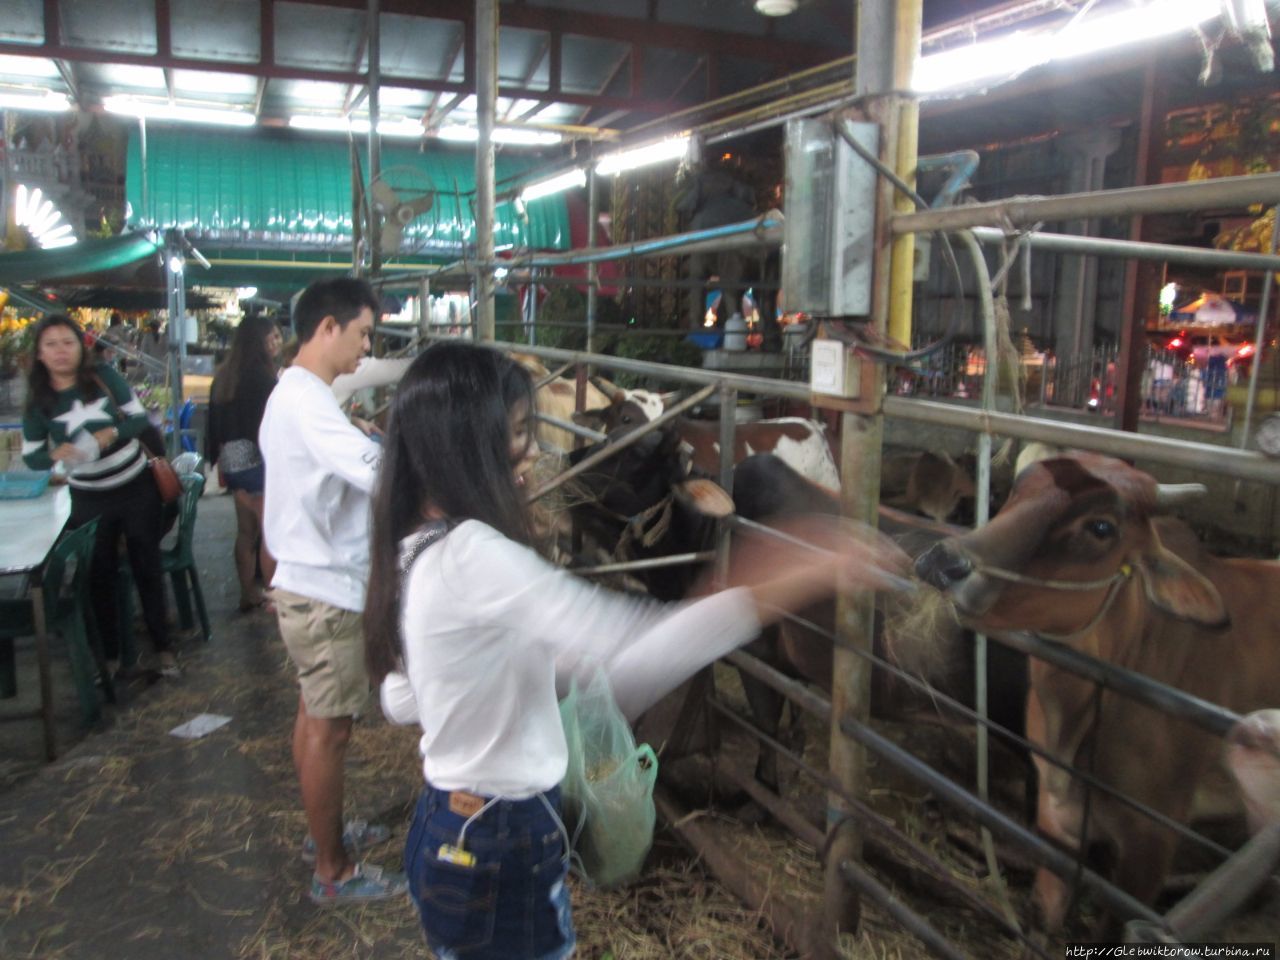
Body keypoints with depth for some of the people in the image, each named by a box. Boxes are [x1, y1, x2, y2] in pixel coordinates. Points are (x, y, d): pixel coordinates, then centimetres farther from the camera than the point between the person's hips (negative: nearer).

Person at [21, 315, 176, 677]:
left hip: (137, 489, -1)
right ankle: (110, 654, 23)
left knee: (147, 568, 8)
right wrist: (57, 453, -23)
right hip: (89, 500, 1)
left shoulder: (104, 378, -9)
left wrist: (112, 433, -26)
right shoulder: (38, 402, -5)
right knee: (99, 576, 9)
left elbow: (140, 419, -6)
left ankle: (162, 647, 21)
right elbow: (31, 457, -1)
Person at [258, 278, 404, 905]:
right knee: (329, 730, 1)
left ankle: (324, 832, 37)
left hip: (305, 584, 10)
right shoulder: (308, 402, -23)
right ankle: (333, 873, 16)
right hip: (327, 594, -10)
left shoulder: (290, 395, 11)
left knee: (314, 717, 21)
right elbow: (382, 472, -34)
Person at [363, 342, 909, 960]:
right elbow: (628, 651, -40)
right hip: (498, 846, -9)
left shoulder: (418, 548, 1)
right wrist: (809, 577, -39)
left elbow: (399, 701, 10)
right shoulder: (471, 555, -29)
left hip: (449, 826, 9)